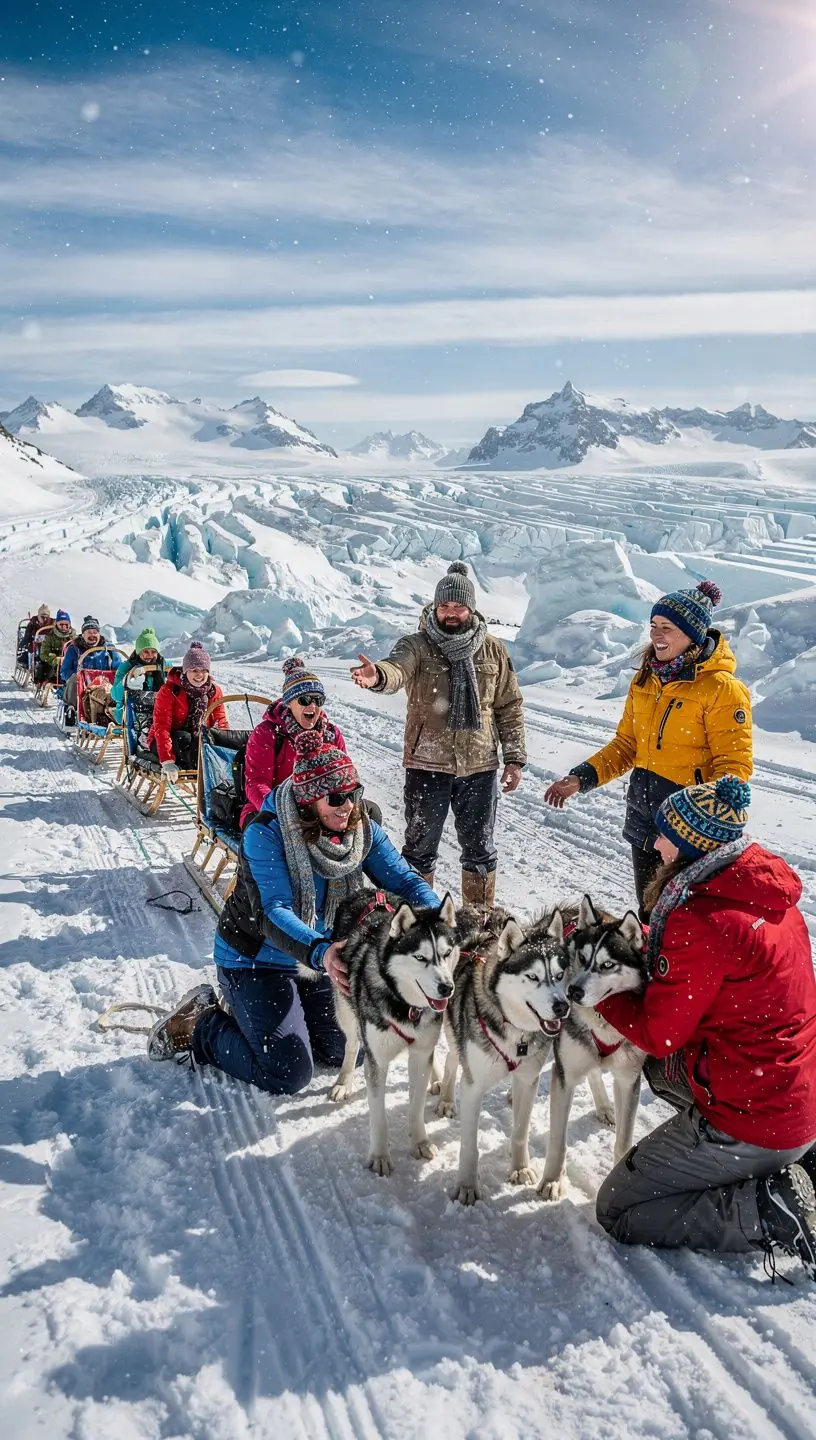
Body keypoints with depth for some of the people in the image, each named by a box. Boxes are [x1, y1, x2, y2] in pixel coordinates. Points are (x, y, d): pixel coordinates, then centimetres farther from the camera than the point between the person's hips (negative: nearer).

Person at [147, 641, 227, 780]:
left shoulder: (215, 691, -6)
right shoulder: (170, 690, -19)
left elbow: (221, 724, -4)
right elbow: (162, 727, -25)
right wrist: (167, 762, -37)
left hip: (198, 740, 4)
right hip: (169, 742, -4)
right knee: (184, 739, -36)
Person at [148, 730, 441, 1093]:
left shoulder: (363, 829, -10)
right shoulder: (266, 834, -27)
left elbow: (405, 880, -11)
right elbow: (273, 914, -35)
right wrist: (320, 952, -53)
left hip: (317, 960, 7)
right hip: (255, 959, -6)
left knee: (347, 1051, 10)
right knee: (288, 1075, -14)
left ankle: (251, 1016, 27)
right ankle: (199, 1027, 9)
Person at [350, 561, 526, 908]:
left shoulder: (493, 650, 4)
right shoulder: (417, 645, -5)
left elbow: (510, 707, 10)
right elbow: (397, 670, -28)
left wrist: (514, 758, 7)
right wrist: (377, 676, -52)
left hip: (480, 766, 2)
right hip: (427, 765, -2)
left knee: (479, 850, 14)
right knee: (420, 848, 9)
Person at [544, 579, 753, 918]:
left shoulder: (721, 688, -14)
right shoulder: (645, 680, 8)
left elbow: (735, 764, -14)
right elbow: (627, 744, 15)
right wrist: (582, 778, 3)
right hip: (644, 822, 7)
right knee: (649, 914, 19)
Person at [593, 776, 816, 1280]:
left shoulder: (702, 920, -26)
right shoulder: (764, 888, 0)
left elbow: (658, 1033, -16)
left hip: (750, 1119, -8)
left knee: (618, 1210, 6)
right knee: (663, 1072, 31)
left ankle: (773, 1211, -5)